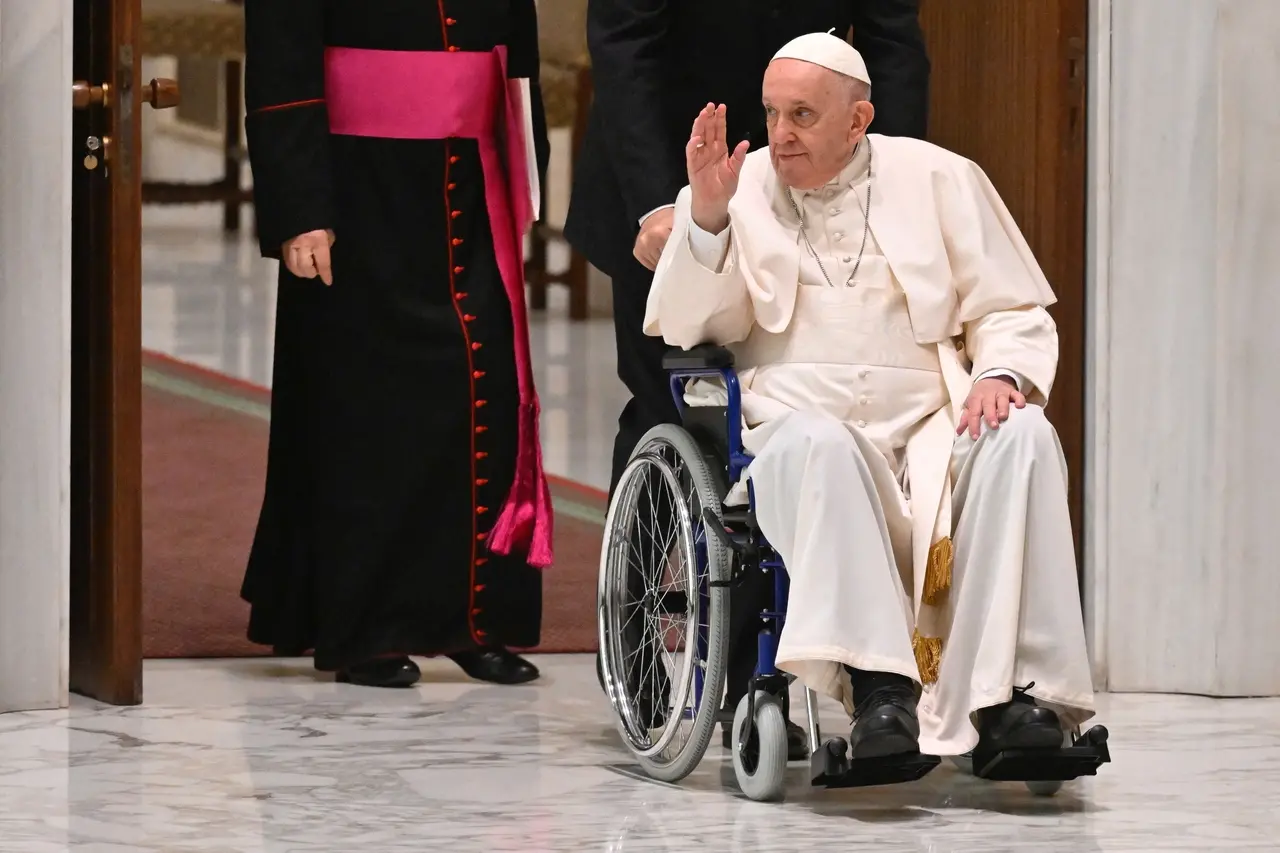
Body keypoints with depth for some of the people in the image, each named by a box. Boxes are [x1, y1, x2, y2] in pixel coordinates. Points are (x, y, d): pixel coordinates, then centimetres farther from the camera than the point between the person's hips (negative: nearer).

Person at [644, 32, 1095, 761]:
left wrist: (1001, 374, -8)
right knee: (815, 442, -37)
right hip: (793, 422, -2)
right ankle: (878, 686, -48)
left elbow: (1014, 313, 14)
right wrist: (706, 216, -9)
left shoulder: (938, 179, 15)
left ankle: (1010, 689, -36)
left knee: (1022, 435, -29)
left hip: (928, 427, 2)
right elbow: (687, 330, 5)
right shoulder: (738, 190, 14)